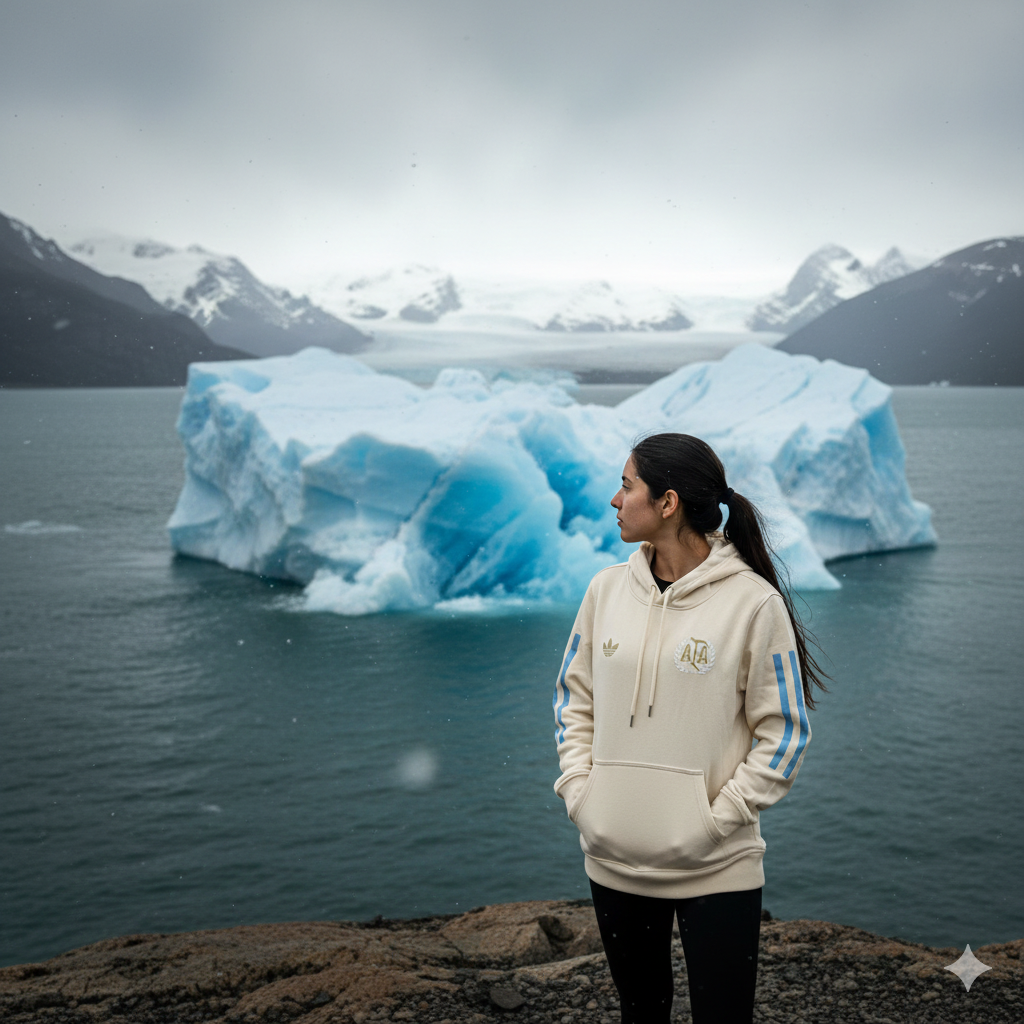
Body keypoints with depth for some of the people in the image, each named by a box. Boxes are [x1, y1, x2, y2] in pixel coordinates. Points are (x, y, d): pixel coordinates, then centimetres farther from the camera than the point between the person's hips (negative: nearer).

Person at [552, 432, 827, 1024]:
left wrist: (717, 819, -13)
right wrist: (579, 790, 1)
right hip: (614, 859, 5)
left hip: (717, 869, -4)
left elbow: (784, 734, -7)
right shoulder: (608, 588, 4)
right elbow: (574, 697, 13)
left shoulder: (752, 600, -10)